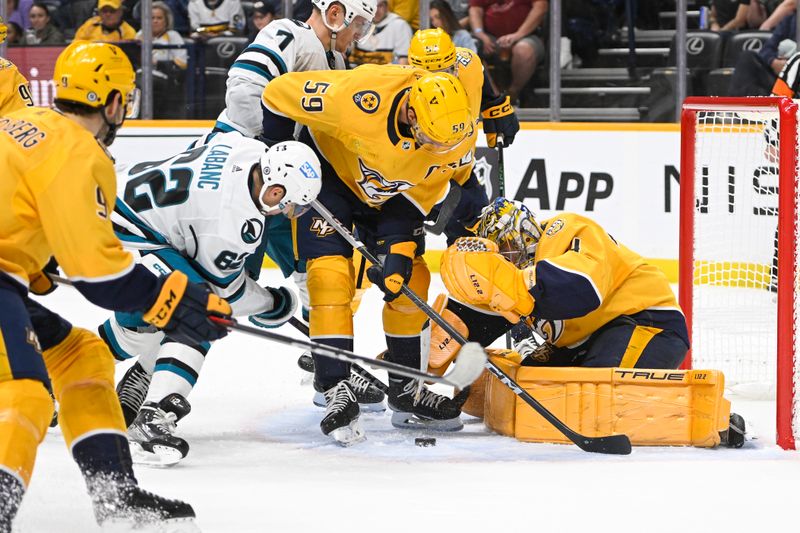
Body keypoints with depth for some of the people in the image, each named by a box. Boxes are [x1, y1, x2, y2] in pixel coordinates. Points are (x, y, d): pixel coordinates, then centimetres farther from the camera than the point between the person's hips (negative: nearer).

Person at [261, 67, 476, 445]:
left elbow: (424, 187, -12)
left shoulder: (458, 130, -26)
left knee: (410, 281, 1)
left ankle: (406, 390, 15)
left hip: (392, 193, 5)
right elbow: (279, 93, -26)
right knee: (331, 275, -18)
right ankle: (337, 391, -16)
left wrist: (398, 244, -22)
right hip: (329, 170, -5)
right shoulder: (358, 97, -40)